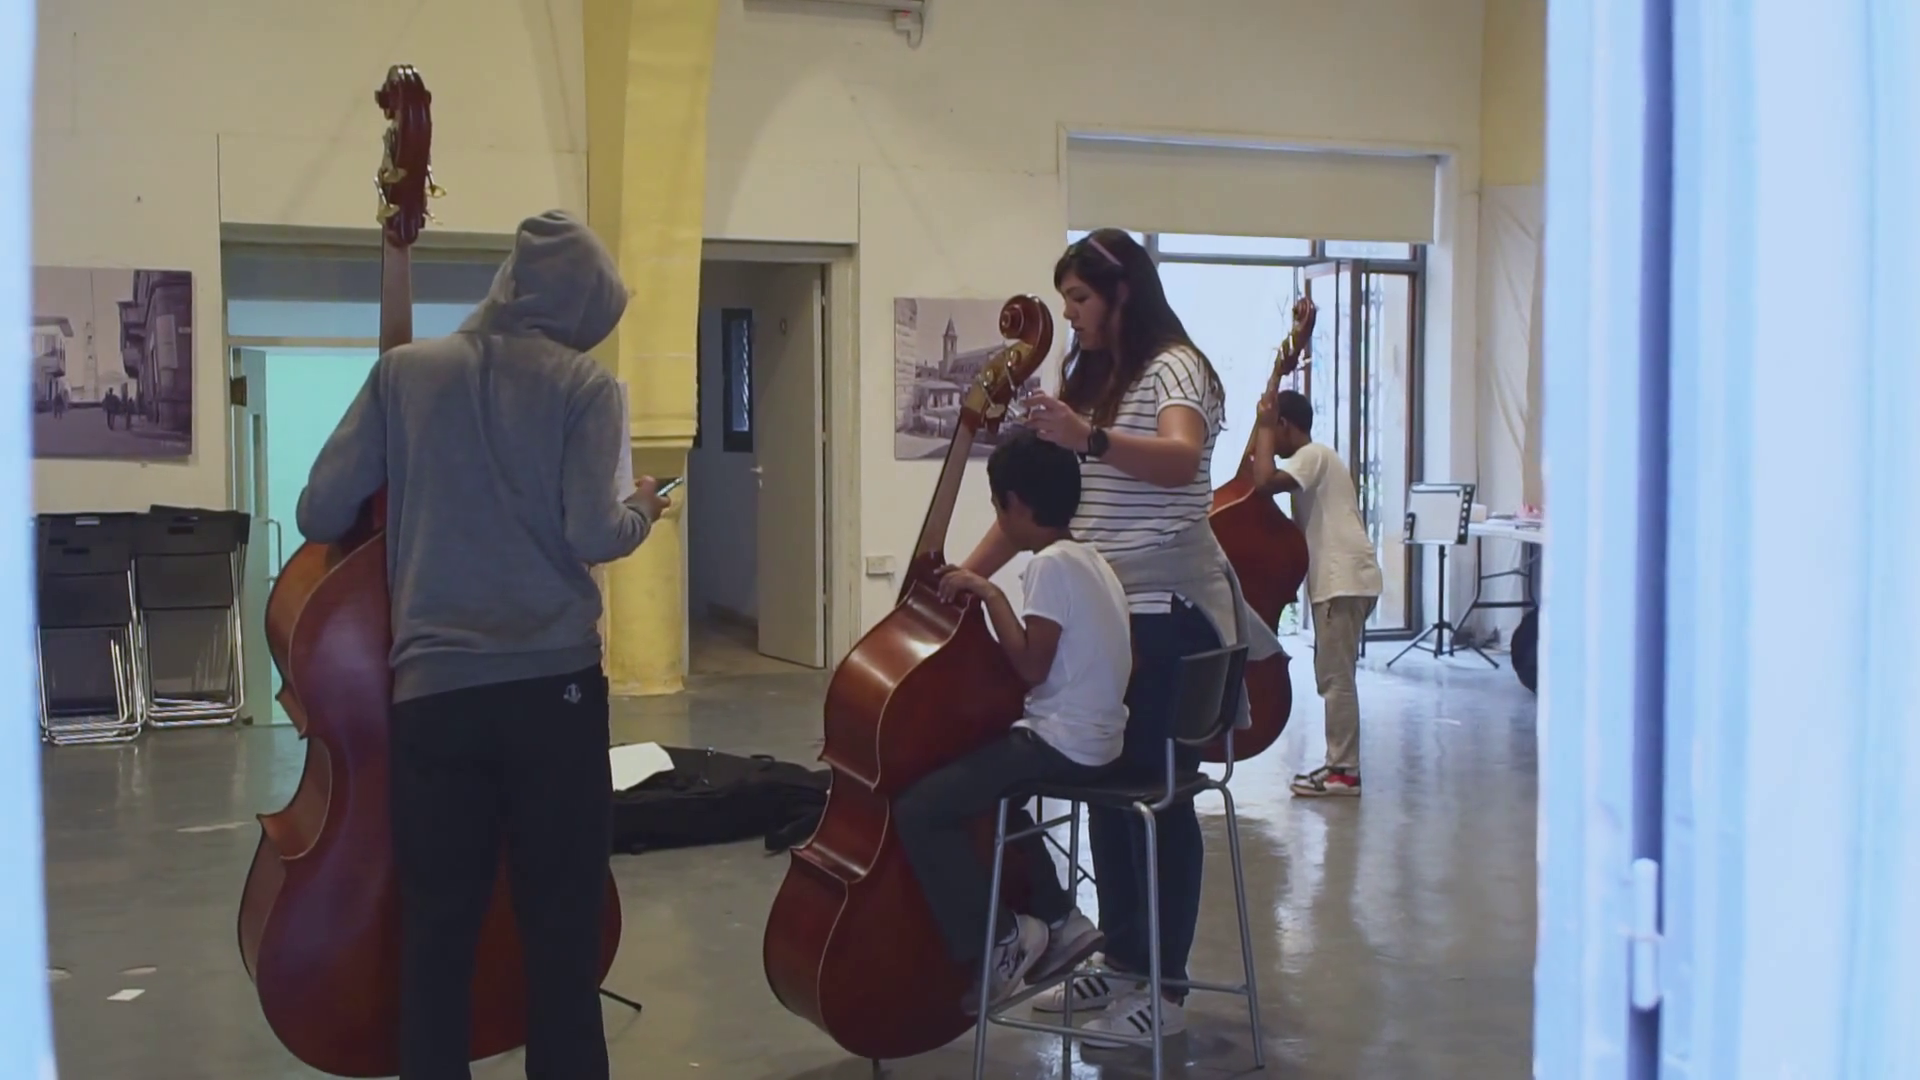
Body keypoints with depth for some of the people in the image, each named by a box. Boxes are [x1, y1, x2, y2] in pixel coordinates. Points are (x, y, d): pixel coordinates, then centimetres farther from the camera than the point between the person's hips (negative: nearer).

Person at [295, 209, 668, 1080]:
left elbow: (320, 514, 3)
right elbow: (591, 536, -11)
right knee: (563, 929, 8)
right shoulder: (584, 384, -2)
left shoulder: (404, 370, 5)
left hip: (430, 689, 2)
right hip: (552, 685, -2)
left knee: (436, 932, 10)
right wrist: (641, 512, 9)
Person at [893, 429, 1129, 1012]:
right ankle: (1056, 919, 27)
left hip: (1061, 744, -11)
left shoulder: (1051, 565, -16)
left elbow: (1030, 667, -21)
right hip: (1091, 737, 11)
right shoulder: (1088, 559, 14)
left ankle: (996, 939, -3)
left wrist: (991, 593, -16)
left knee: (919, 809, -13)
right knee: (984, 786, 31)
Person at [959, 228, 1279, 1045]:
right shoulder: (1089, 379, 15)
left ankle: (1164, 991, 3)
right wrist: (971, 570, 5)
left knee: (1159, 793, -4)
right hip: (1101, 612, 8)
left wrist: (1089, 438, -47)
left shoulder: (1172, 366, -10)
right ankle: (1121, 964, 23)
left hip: (1165, 613, -8)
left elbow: (1180, 457, -32)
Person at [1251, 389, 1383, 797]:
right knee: (1334, 676, 13)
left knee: (1335, 676, -9)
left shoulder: (1312, 455, -7)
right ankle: (1341, 764, 18)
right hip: (1341, 579, 11)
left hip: (1343, 580, -11)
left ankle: (1344, 771, -7)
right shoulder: (1318, 456, 23)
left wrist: (1263, 428, -13)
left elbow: (1265, 482, -24)